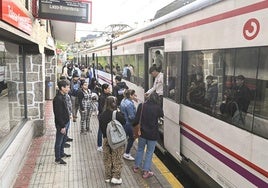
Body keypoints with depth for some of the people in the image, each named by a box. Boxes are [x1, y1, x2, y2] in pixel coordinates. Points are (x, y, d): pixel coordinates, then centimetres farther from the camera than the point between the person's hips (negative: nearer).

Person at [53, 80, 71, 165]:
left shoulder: (62, 96, 6)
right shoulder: (58, 99, -25)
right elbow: (58, 114, -25)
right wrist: (62, 126, -23)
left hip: (64, 122, 10)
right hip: (60, 124, -10)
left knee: (62, 139, 24)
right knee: (59, 141, 4)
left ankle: (62, 153, 40)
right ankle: (57, 158, 17)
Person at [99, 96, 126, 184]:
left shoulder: (102, 115, -7)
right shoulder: (118, 115, -21)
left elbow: (101, 127, 3)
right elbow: (124, 122, -5)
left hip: (106, 139, 4)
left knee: (107, 159, 17)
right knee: (117, 159, 10)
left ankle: (108, 177, 27)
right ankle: (116, 177, 12)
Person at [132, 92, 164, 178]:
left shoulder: (141, 106, -11)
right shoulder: (157, 108, -15)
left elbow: (137, 119, -8)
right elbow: (161, 115, 5)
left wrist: (134, 124, 10)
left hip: (142, 132, 3)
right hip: (152, 134, -2)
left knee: (140, 149, 22)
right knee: (149, 152, 10)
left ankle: (136, 166, 36)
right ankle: (146, 171, 17)